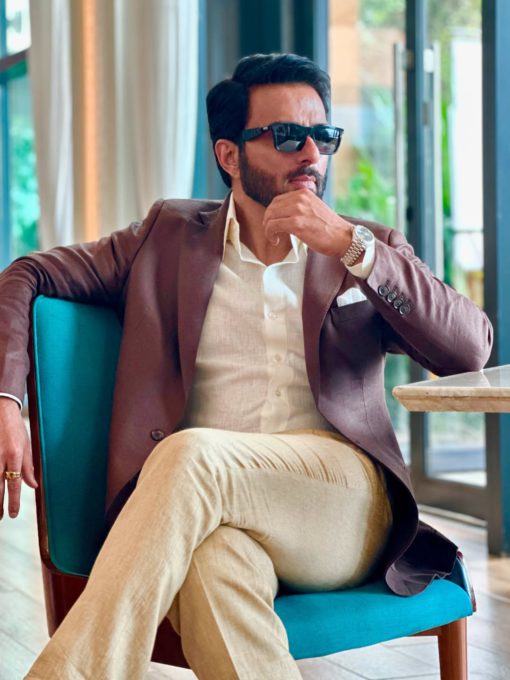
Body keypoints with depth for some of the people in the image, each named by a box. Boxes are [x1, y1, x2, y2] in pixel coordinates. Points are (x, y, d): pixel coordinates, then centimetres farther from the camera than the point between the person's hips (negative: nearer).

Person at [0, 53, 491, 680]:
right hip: (206, 508, 1)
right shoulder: (172, 236, 19)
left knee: (191, 454, -32)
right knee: (211, 564, -38)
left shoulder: (367, 251, 17)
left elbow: (472, 350, 1)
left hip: (344, 500, 0)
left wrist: (350, 246, -9)